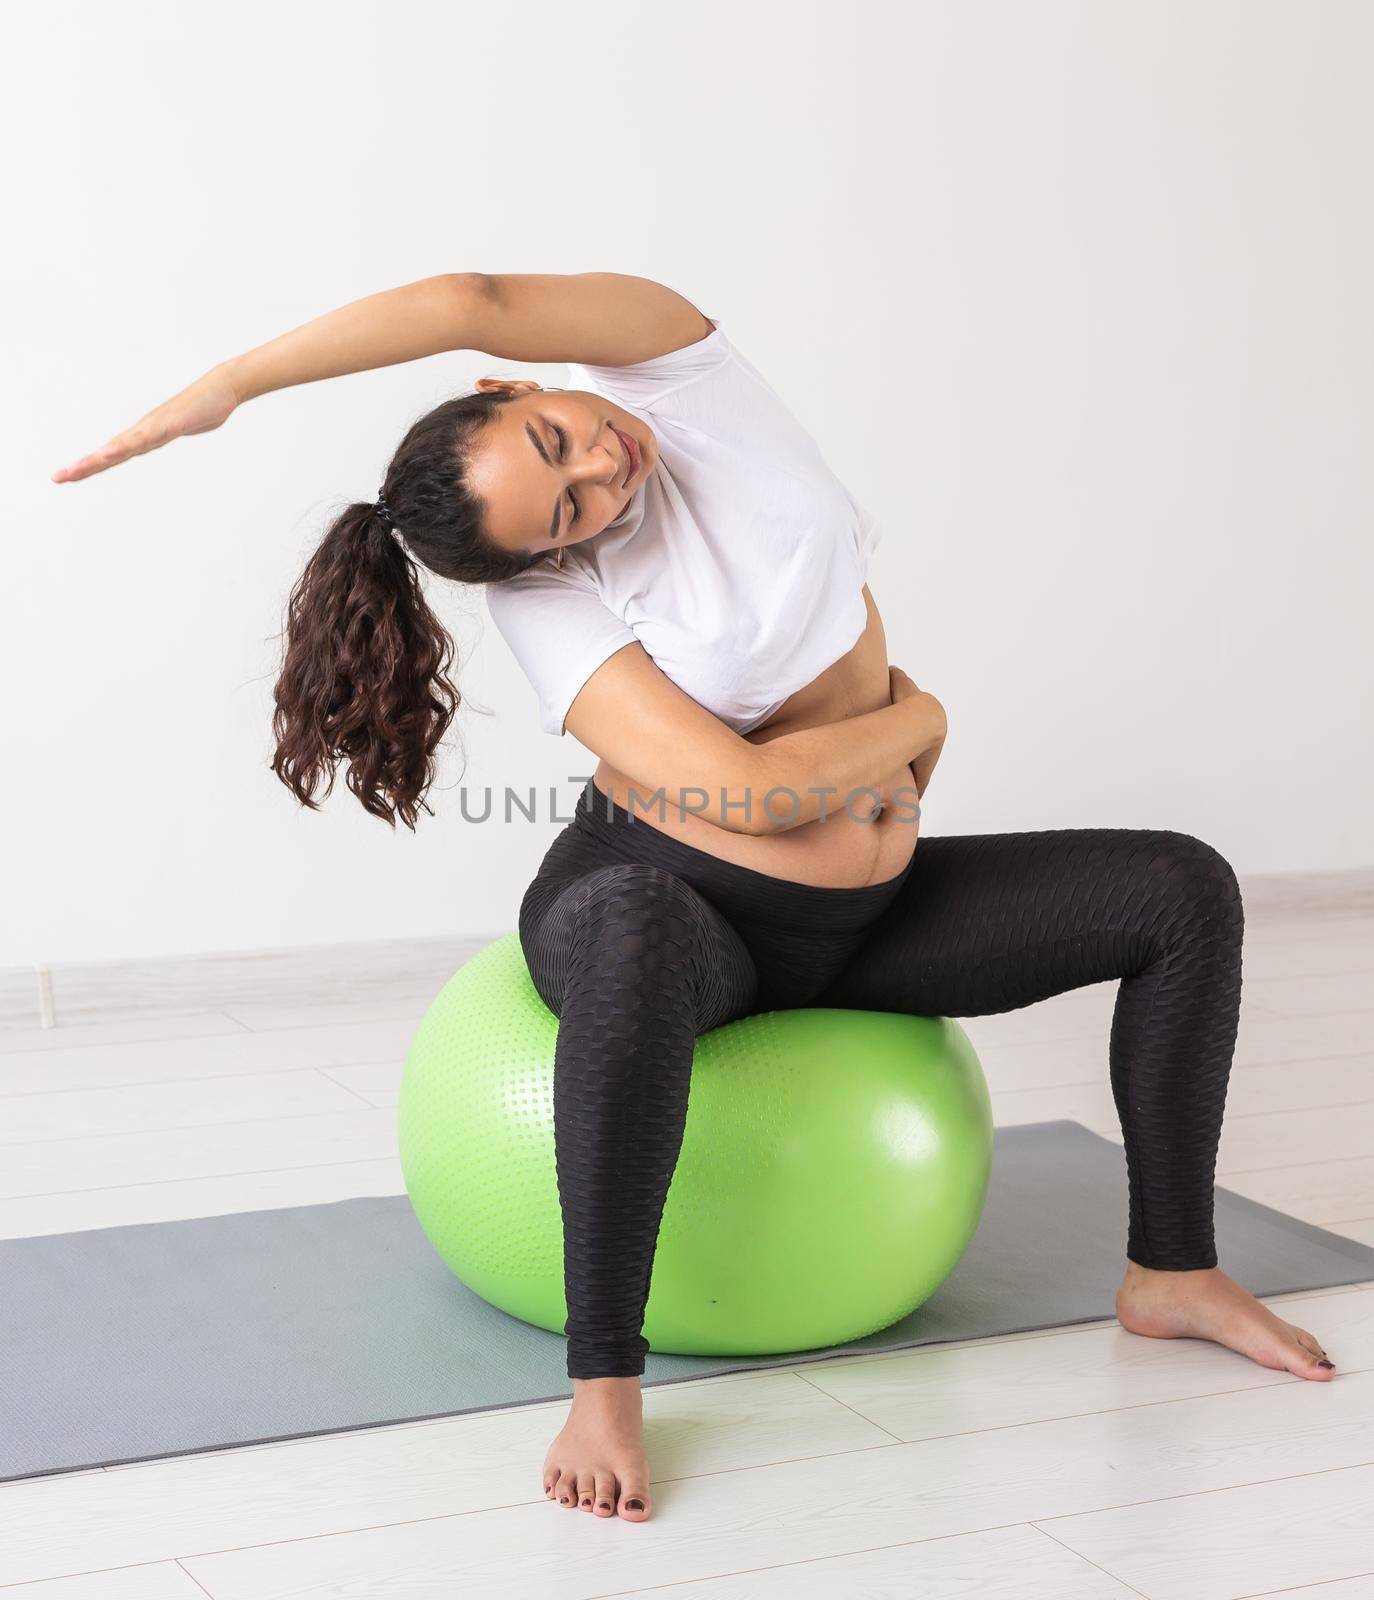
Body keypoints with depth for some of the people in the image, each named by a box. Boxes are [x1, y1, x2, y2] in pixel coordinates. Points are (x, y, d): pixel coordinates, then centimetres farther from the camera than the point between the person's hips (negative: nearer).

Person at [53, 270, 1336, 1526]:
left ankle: (1171, 1272, 4)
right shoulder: (547, 601, -21)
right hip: (676, 901, -5)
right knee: (634, 949, -45)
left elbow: (474, 304, -35)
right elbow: (745, 793, -30)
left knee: (1183, 891, -3)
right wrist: (915, 718, -15)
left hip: (865, 915, 6)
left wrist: (231, 380, -33)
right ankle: (605, 1382, -36)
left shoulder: (670, 364, -13)